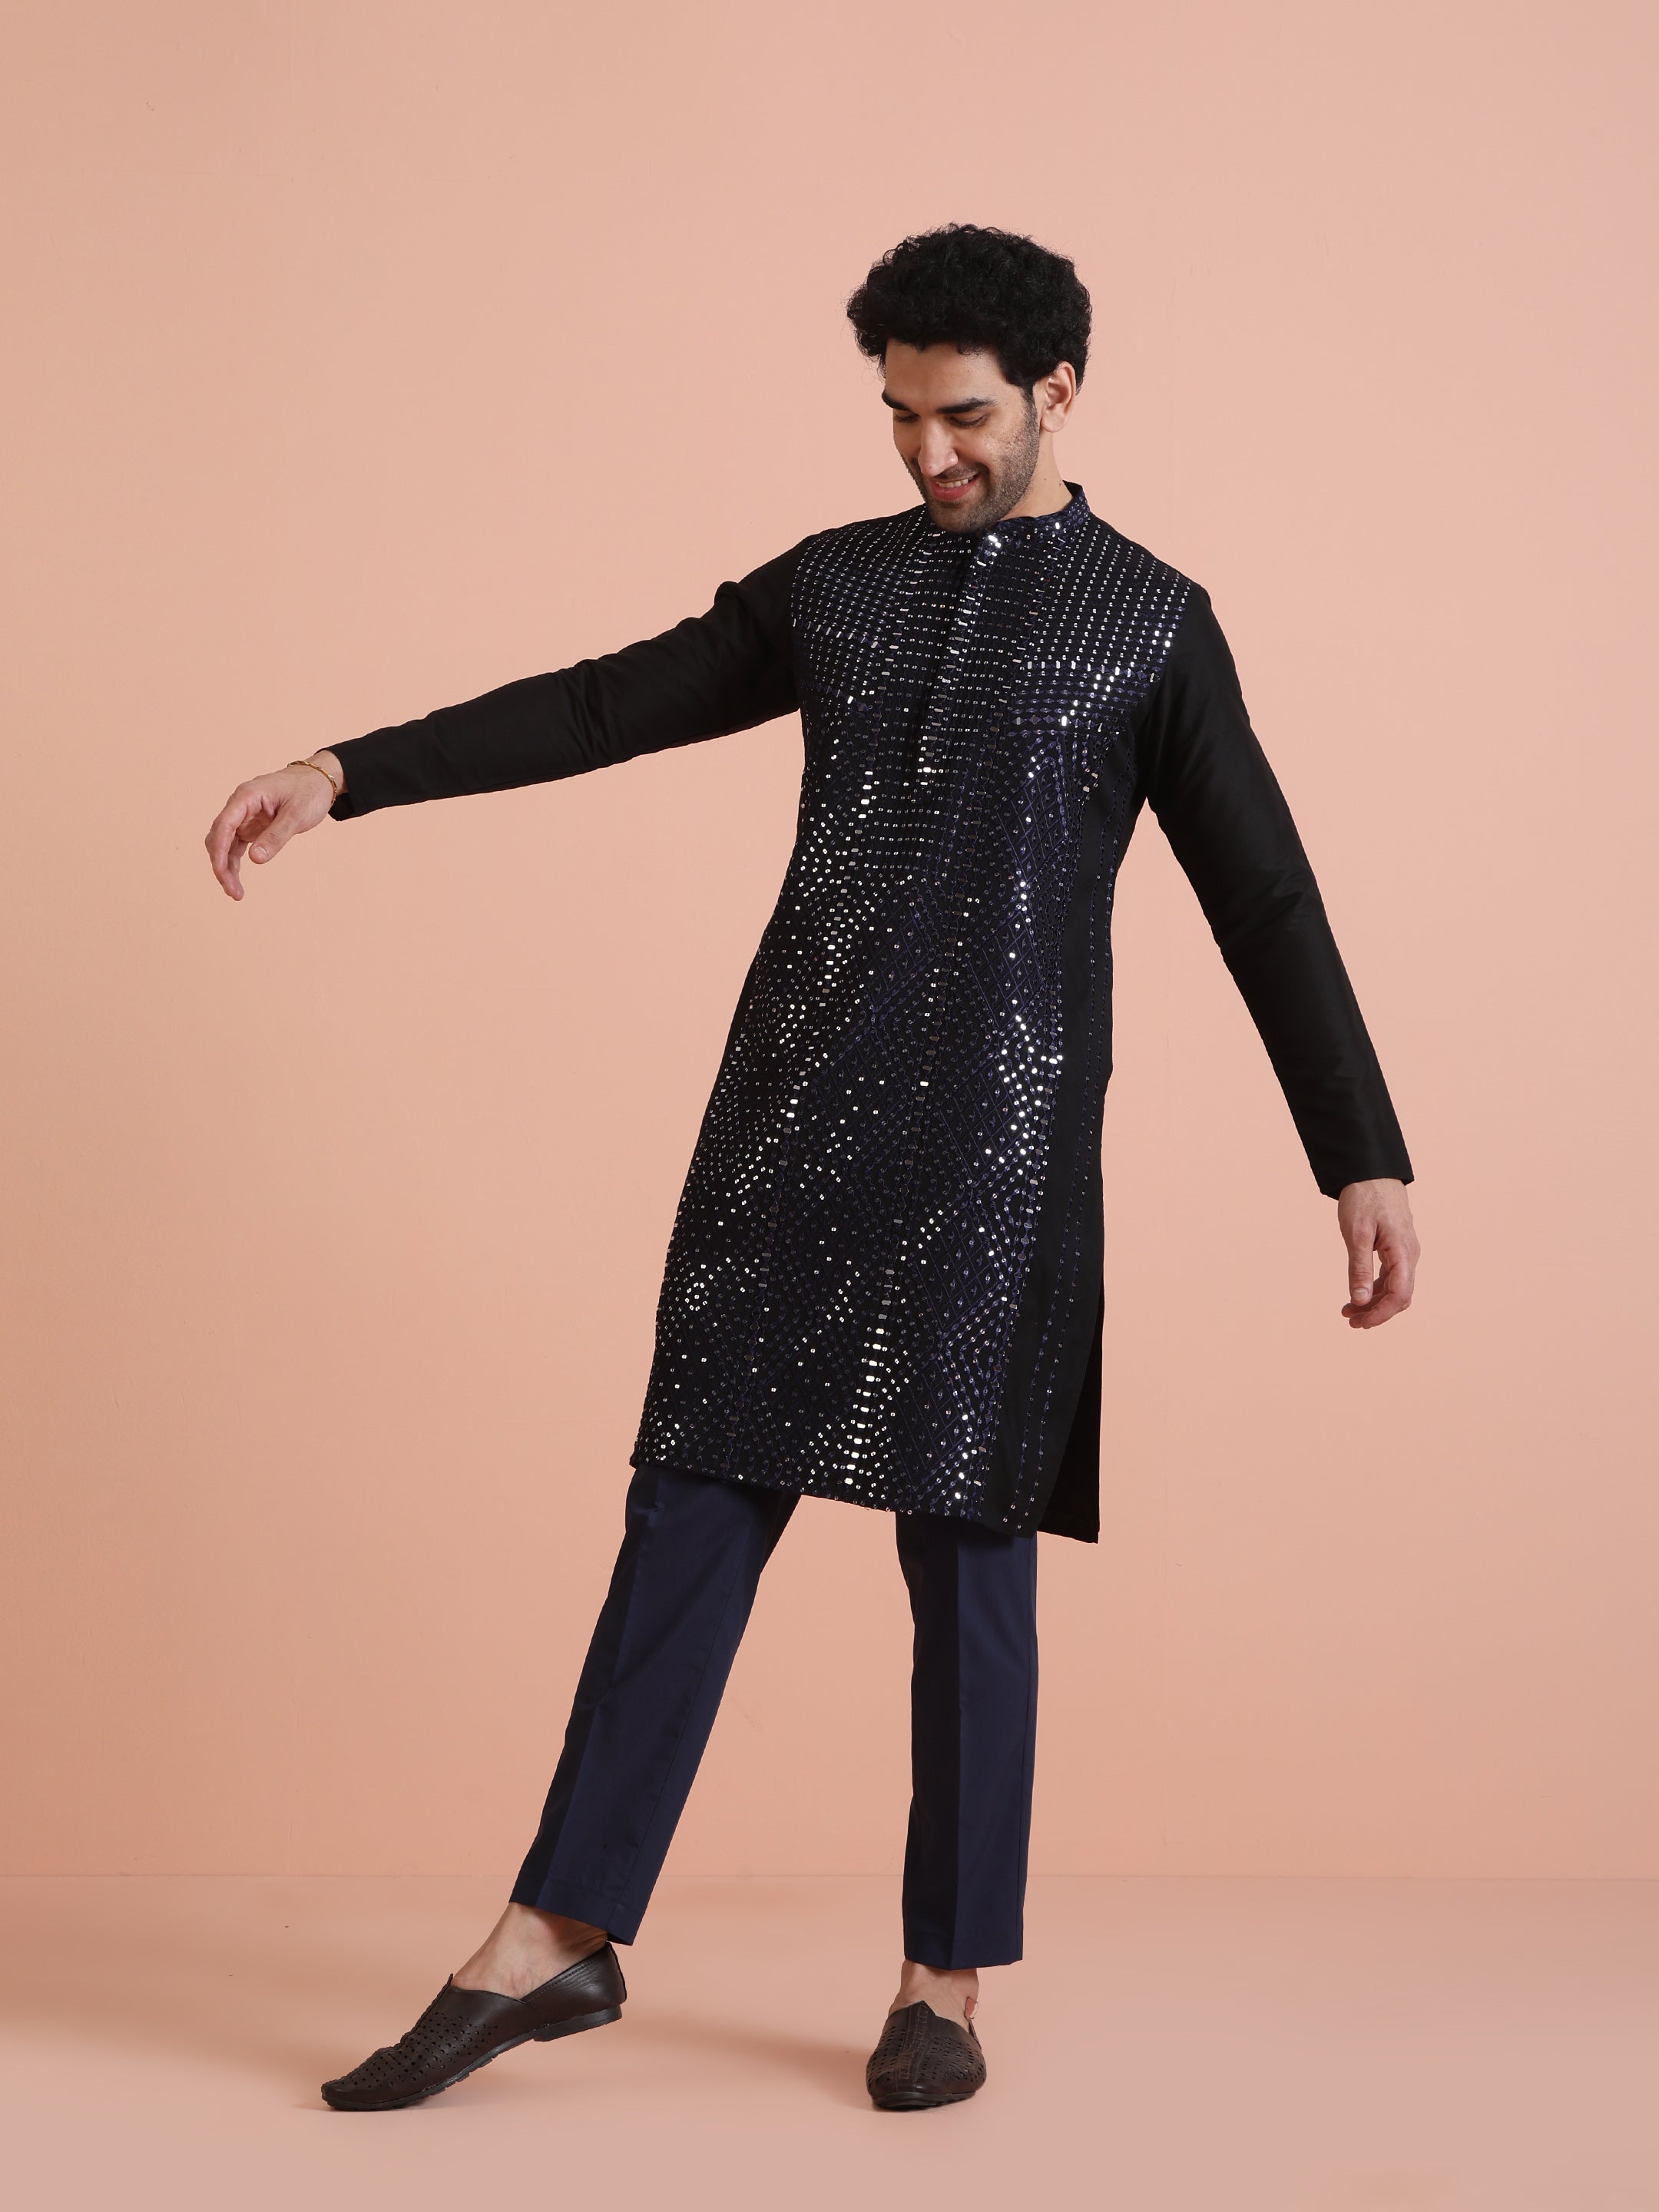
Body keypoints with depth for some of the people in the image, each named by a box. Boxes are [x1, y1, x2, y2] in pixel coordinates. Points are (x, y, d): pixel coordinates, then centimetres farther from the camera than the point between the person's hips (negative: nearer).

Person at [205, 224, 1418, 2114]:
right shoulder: (835, 583, 12)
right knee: (695, 1502, 1)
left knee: (966, 1550, 1)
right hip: (795, 1119, 3)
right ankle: (557, 1937, 7)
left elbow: (1265, 904, 2)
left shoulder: (1149, 622, 4)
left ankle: (947, 1979, 13)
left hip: (998, 1145, -3)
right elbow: (604, 709, 12)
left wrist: (1363, 1159, -4)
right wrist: (346, 774, 4)